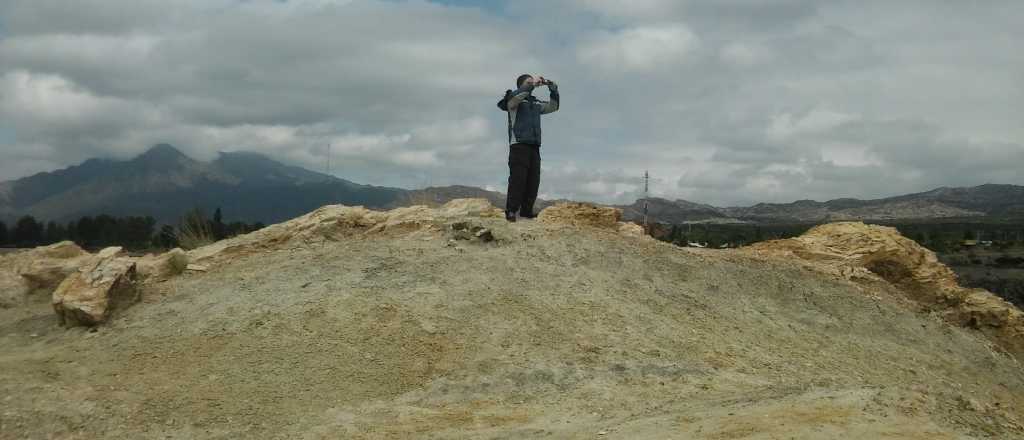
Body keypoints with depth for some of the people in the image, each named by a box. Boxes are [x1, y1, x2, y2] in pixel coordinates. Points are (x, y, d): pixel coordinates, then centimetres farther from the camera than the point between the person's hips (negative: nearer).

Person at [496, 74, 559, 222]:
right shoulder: (513, 100, 3)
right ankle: (511, 211, -13)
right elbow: (517, 96, -20)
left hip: (534, 147, 6)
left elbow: (553, 106, 23)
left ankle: (526, 210, 5)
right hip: (518, 145, -6)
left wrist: (553, 88, 11)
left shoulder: (535, 103, 22)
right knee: (518, 178, -13)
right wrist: (533, 84, -18)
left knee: (534, 180, 0)